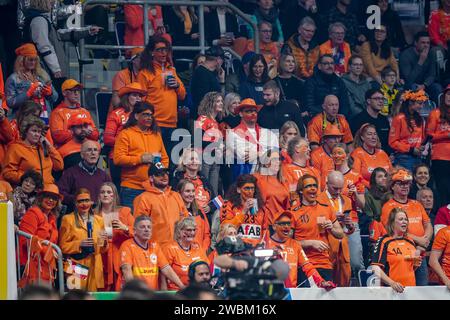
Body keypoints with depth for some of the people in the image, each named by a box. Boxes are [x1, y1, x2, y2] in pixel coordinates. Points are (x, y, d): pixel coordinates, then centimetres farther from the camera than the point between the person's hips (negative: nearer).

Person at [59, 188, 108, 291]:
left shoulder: (99, 219, 15)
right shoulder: (68, 219, 3)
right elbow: (63, 246, 0)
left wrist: (104, 241, -3)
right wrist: (79, 244, -14)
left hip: (94, 267, 3)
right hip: (76, 266, -3)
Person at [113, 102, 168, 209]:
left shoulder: (156, 134, 17)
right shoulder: (125, 134, 0)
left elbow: (165, 158, 23)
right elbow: (118, 159, -11)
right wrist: (141, 159, -14)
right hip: (132, 189, -5)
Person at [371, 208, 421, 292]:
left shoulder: (411, 242, 12)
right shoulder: (384, 242, -6)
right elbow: (376, 269, -14)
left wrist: (415, 265, 2)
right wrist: (392, 283, -23)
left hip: (411, 287, 5)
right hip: (392, 289, -5)